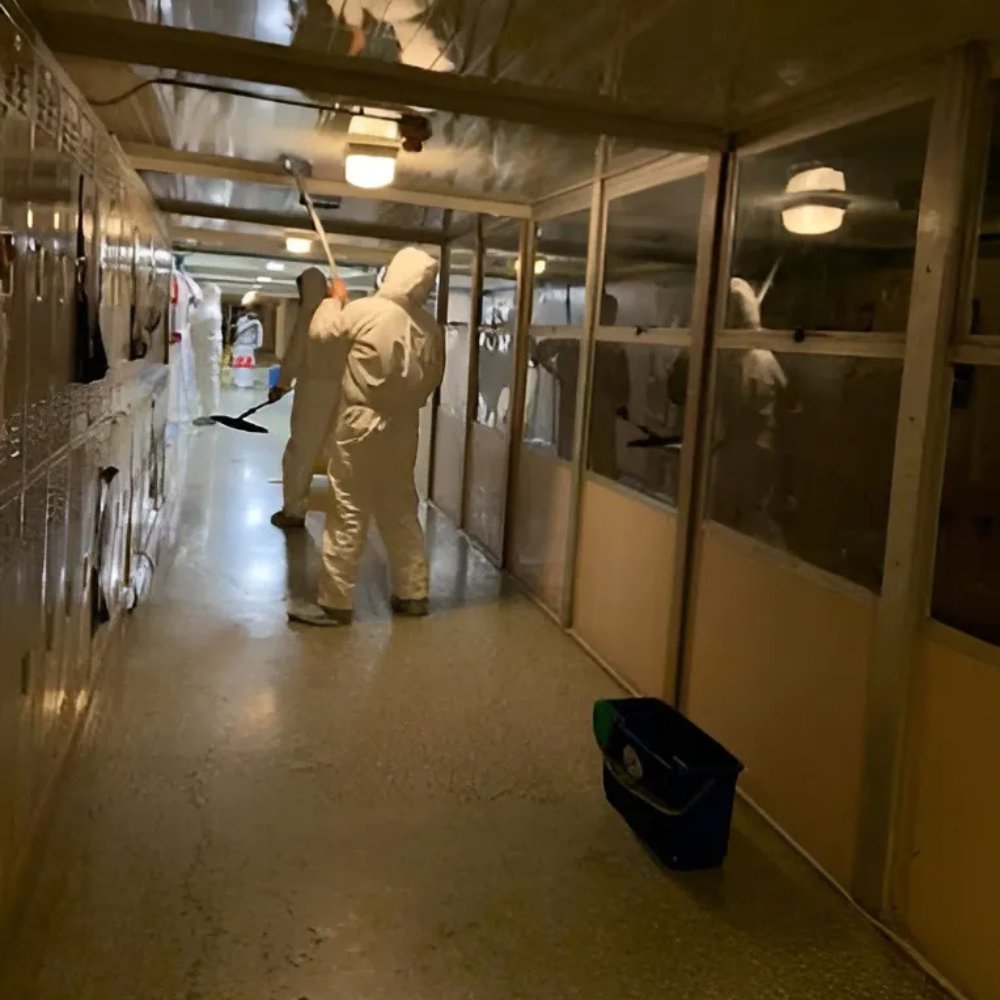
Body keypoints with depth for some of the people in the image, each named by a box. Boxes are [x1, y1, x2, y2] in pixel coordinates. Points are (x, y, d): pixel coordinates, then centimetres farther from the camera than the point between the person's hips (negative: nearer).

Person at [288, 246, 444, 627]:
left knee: (348, 515, 0)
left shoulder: (365, 311, -14)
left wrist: (333, 299, 16)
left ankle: (335, 603, 5)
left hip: (361, 424, -5)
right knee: (401, 512, 15)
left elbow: (320, 332, 0)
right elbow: (432, 381, 10)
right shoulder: (430, 328, 0)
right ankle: (413, 594, 22)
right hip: (403, 426, 5)